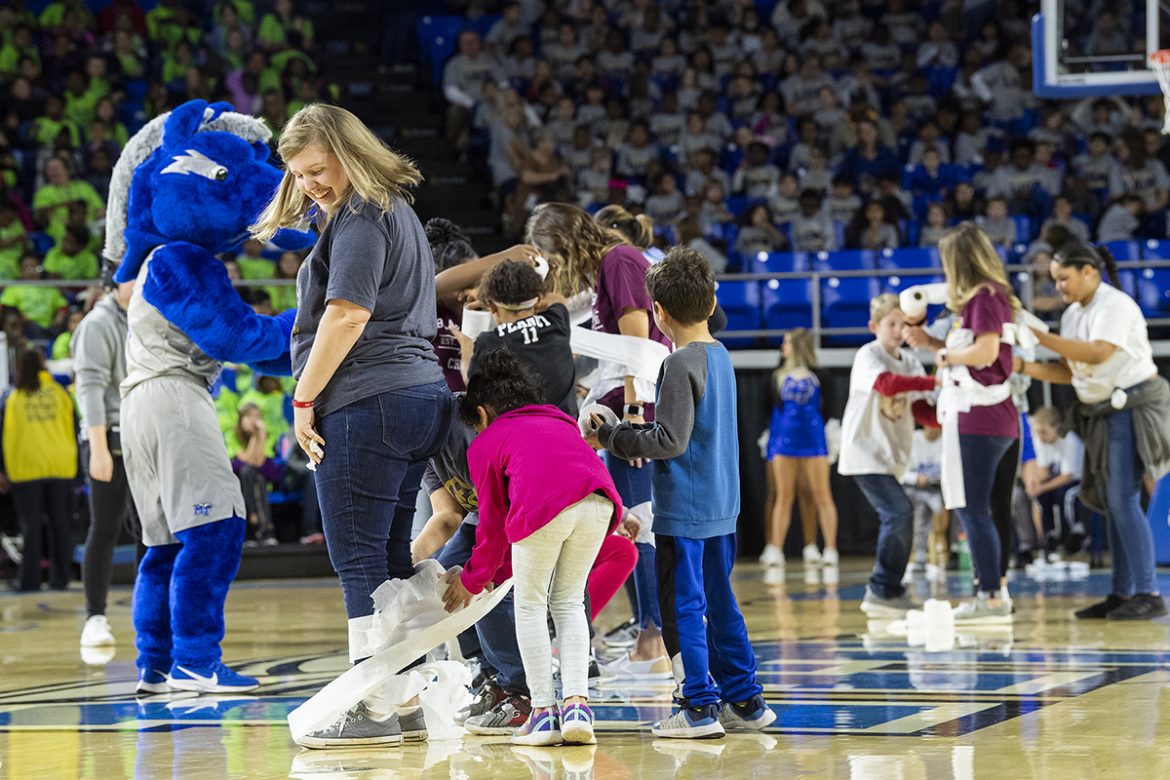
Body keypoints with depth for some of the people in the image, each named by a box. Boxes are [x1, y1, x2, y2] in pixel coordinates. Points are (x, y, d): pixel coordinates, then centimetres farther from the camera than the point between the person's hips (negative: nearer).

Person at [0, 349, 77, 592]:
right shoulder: (60, 394, 4)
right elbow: (73, 430, 8)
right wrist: (73, 462, 19)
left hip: (26, 469, -2)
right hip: (60, 468, 2)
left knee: (31, 526, 1)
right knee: (59, 523, 9)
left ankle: (30, 579, -2)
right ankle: (60, 578, 8)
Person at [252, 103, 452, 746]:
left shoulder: (361, 216, -9)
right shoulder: (398, 211, 22)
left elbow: (348, 313, -17)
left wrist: (304, 399, -12)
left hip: (367, 403, -10)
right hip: (421, 396, 10)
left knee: (361, 561, -8)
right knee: (391, 559, 11)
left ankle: (375, 709, -8)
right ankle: (407, 704, 11)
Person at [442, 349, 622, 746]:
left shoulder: (485, 442, 24)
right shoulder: (560, 422, 40)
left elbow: (492, 522, 25)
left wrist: (472, 580, 41)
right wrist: (501, 570, 49)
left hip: (543, 505, -4)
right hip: (598, 500, 4)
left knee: (530, 605, 15)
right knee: (568, 602, 21)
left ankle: (543, 712, 12)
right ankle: (576, 703, 8)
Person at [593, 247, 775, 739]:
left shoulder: (680, 364, -16)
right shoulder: (721, 357, 11)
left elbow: (671, 441, -20)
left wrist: (614, 437, -9)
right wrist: (631, 434, 19)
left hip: (683, 510, -9)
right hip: (722, 507, 9)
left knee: (682, 606, -2)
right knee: (720, 605, 14)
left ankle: (700, 706, -1)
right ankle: (745, 701, 17)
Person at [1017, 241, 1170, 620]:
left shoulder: (1115, 305, -14)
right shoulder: (1072, 315, 12)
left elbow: (1099, 352, -28)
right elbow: (1069, 372, 11)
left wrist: (1040, 336, -26)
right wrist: (1023, 367, -3)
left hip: (1133, 407, -9)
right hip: (1104, 413, 9)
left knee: (1123, 500, -14)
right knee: (1112, 502, 8)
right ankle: (1121, 593, 12)